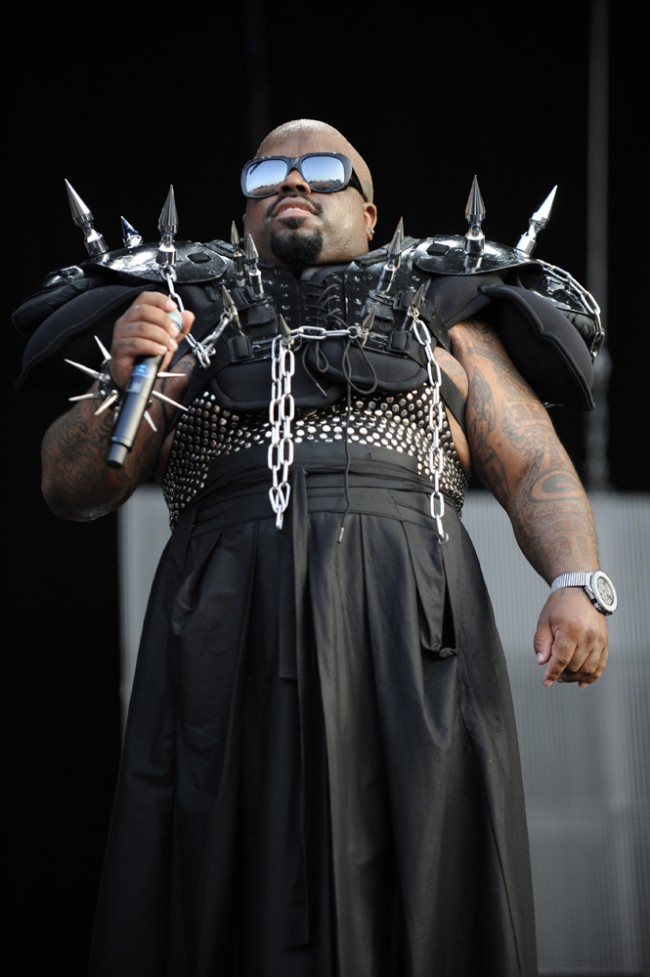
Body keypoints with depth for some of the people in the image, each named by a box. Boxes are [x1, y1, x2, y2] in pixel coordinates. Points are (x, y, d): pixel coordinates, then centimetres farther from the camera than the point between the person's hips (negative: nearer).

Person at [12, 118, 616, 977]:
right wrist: (122, 383, -7)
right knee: (230, 903, -3)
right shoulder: (185, 318, 19)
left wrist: (577, 583, -9)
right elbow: (72, 489, 12)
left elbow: (536, 470, 10)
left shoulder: (440, 319, 20)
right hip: (231, 642, 0)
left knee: (421, 898, -5)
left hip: (408, 645, 0)